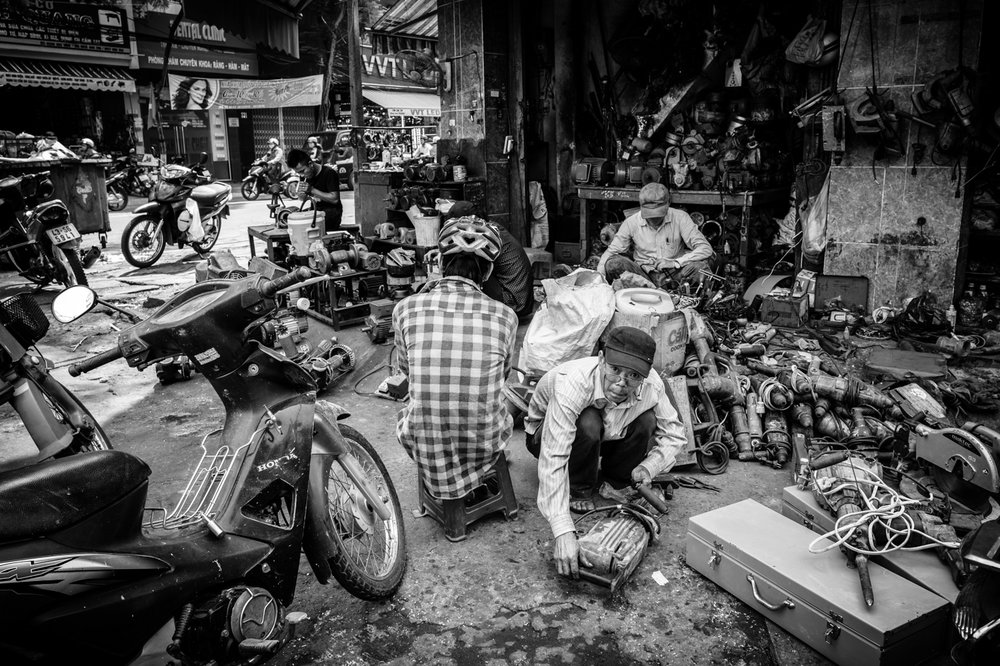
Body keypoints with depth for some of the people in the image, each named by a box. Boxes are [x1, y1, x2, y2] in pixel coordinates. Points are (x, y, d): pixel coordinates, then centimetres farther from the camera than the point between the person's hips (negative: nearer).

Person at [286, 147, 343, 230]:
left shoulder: (329, 173, -15)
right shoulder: (306, 175, 8)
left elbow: (335, 199, -21)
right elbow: (303, 199, 16)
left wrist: (312, 190, -23)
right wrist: (301, 194, -10)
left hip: (332, 211, -7)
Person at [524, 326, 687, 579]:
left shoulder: (651, 385, -27)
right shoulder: (571, 383, -43)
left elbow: (674, 433, -9)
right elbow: (553, 460, -47)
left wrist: (650, 466, -29)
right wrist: (563, 533, -54)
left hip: (605, 437, 4)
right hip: (544, 433, -4)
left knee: (647, 421, -22)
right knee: (587, 422, -36)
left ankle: (615, 482, 2)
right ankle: (579, 490, -8)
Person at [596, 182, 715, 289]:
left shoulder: (680, 217, -6)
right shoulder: (631, 223, -4)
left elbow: (706, 249, -10)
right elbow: (610, 252, 0)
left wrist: (675, 262, -24)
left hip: (675, 274, -1)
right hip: (644, 275, 1)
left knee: (703, 263, -28)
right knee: (613, 263, -26)